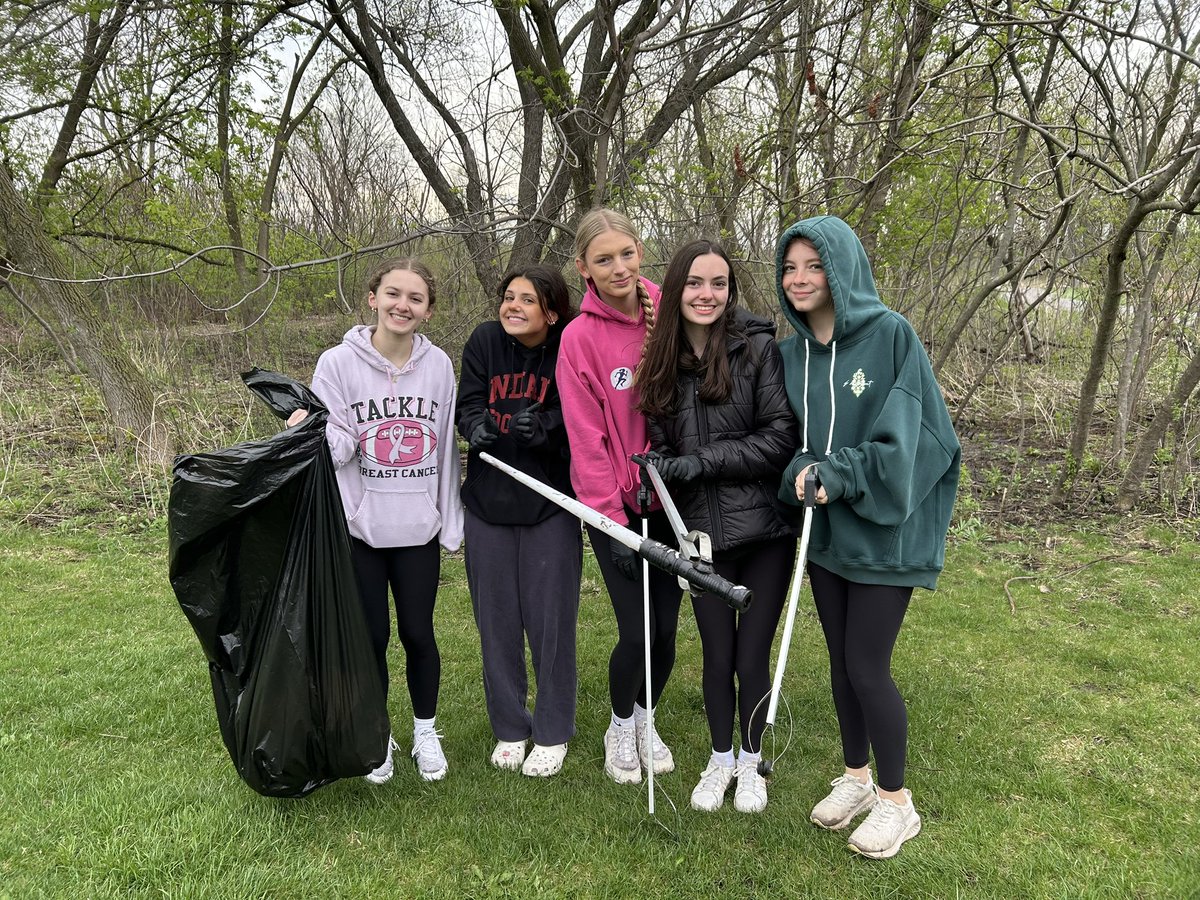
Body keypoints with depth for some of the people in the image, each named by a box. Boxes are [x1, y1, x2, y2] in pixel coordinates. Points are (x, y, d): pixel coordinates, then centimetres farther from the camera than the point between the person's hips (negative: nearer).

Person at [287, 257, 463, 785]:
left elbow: (445, 449, 5)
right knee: (372, 637, 8)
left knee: (418, 633, 8)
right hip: (359, 527, -1)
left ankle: (425, 731, 30)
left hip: (419, 528, 1)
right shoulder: (338, 363, -6)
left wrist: (451, 525, 6)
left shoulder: (439, 365, 1)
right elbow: (338, 447, -9)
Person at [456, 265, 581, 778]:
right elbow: (468, 403, -4)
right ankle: (509, 729, 29)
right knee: (496, 620, 11)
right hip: (488, 504, 3)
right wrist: (478, 425, -25)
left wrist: (544, 425, -31)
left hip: (550, 505, -3)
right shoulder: (485, 341, 0)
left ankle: (553, 733, 23)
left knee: (550, 619, 4)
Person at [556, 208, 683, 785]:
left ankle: (646, 720, 37)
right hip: (616, 504, -3)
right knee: (637, 632, -3)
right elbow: (587, 439, -11)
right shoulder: (580, 337, -11)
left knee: (666, 627, 8)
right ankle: (620, 727, 28)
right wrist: (612, 520, -12)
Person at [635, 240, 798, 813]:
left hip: (763, 529, -3)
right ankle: (719, 759, 36)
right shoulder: (663, 364, 6)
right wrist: (658, 473, -8)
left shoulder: (758, 348, -8)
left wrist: (700, 461, -16)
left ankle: (751, 763, 32)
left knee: (751, 658, 6)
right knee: (716, 656, 13)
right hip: (702, 534, 3)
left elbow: (781, 437, -12)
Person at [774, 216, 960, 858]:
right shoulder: (792, 353, 4)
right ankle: (856, 776, 36)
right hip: (823, 528, 6)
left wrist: (839, 474, -24)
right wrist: (803, 471, -13)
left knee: (867, 668, 0)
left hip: (883, 528, -5)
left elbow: (907, 436, -16)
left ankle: (896, 800, 22)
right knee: (841, 660, 15)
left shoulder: (891, 335, -12)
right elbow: (788, 438, 8)